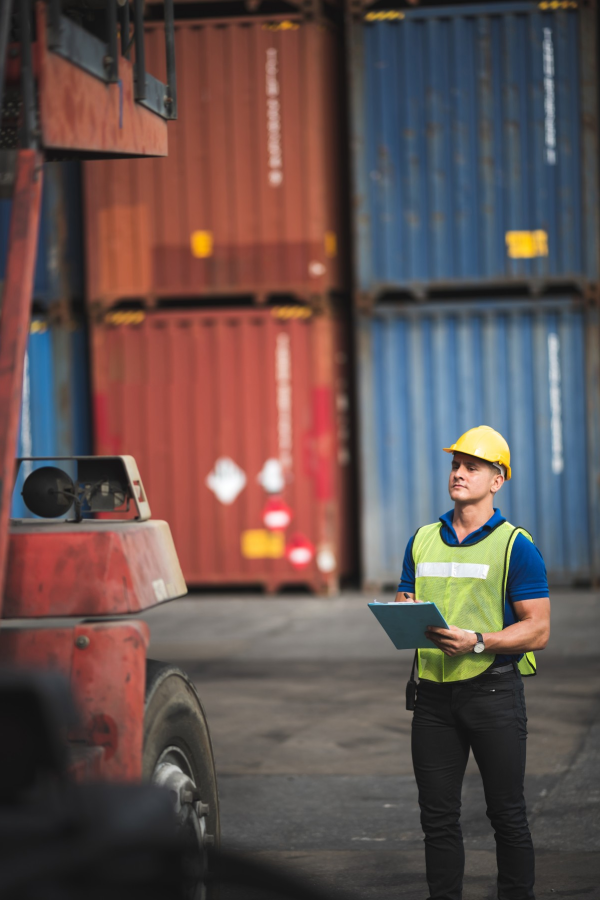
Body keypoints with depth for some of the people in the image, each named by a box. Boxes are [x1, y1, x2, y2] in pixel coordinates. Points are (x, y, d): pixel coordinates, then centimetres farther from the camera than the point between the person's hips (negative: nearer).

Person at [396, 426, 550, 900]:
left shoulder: (516, 546, -4)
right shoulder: (423, 540, 12)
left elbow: (538, 629, -8)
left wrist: (477, 642, -21)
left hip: (493, 693, -5)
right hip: (434, 695, 5)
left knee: (507, 815, 2)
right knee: (438, 816, 7)